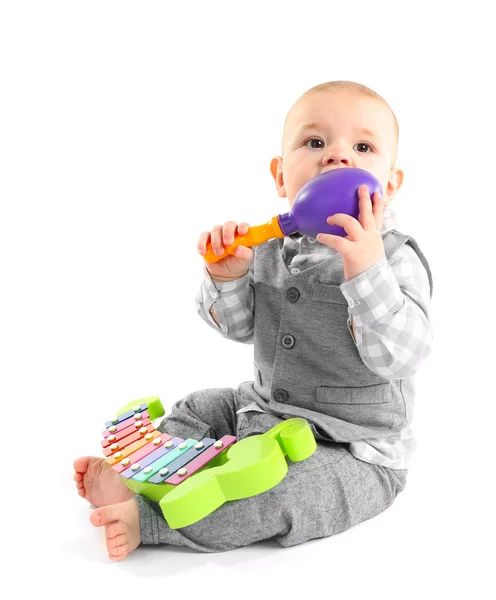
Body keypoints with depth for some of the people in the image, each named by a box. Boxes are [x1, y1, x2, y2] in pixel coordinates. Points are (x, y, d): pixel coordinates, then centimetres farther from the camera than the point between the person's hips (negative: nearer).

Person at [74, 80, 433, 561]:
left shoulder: (394, 258, -18)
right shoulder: (270, 246, 0)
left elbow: (400, 356, -30)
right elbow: (239, 327, 4)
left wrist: (366, 269, -41)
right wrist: (227, 276, -17)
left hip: (353, 450, -7)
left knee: (286, 491, -29)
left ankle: (147, 518, -21)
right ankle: (132, 471, 23)